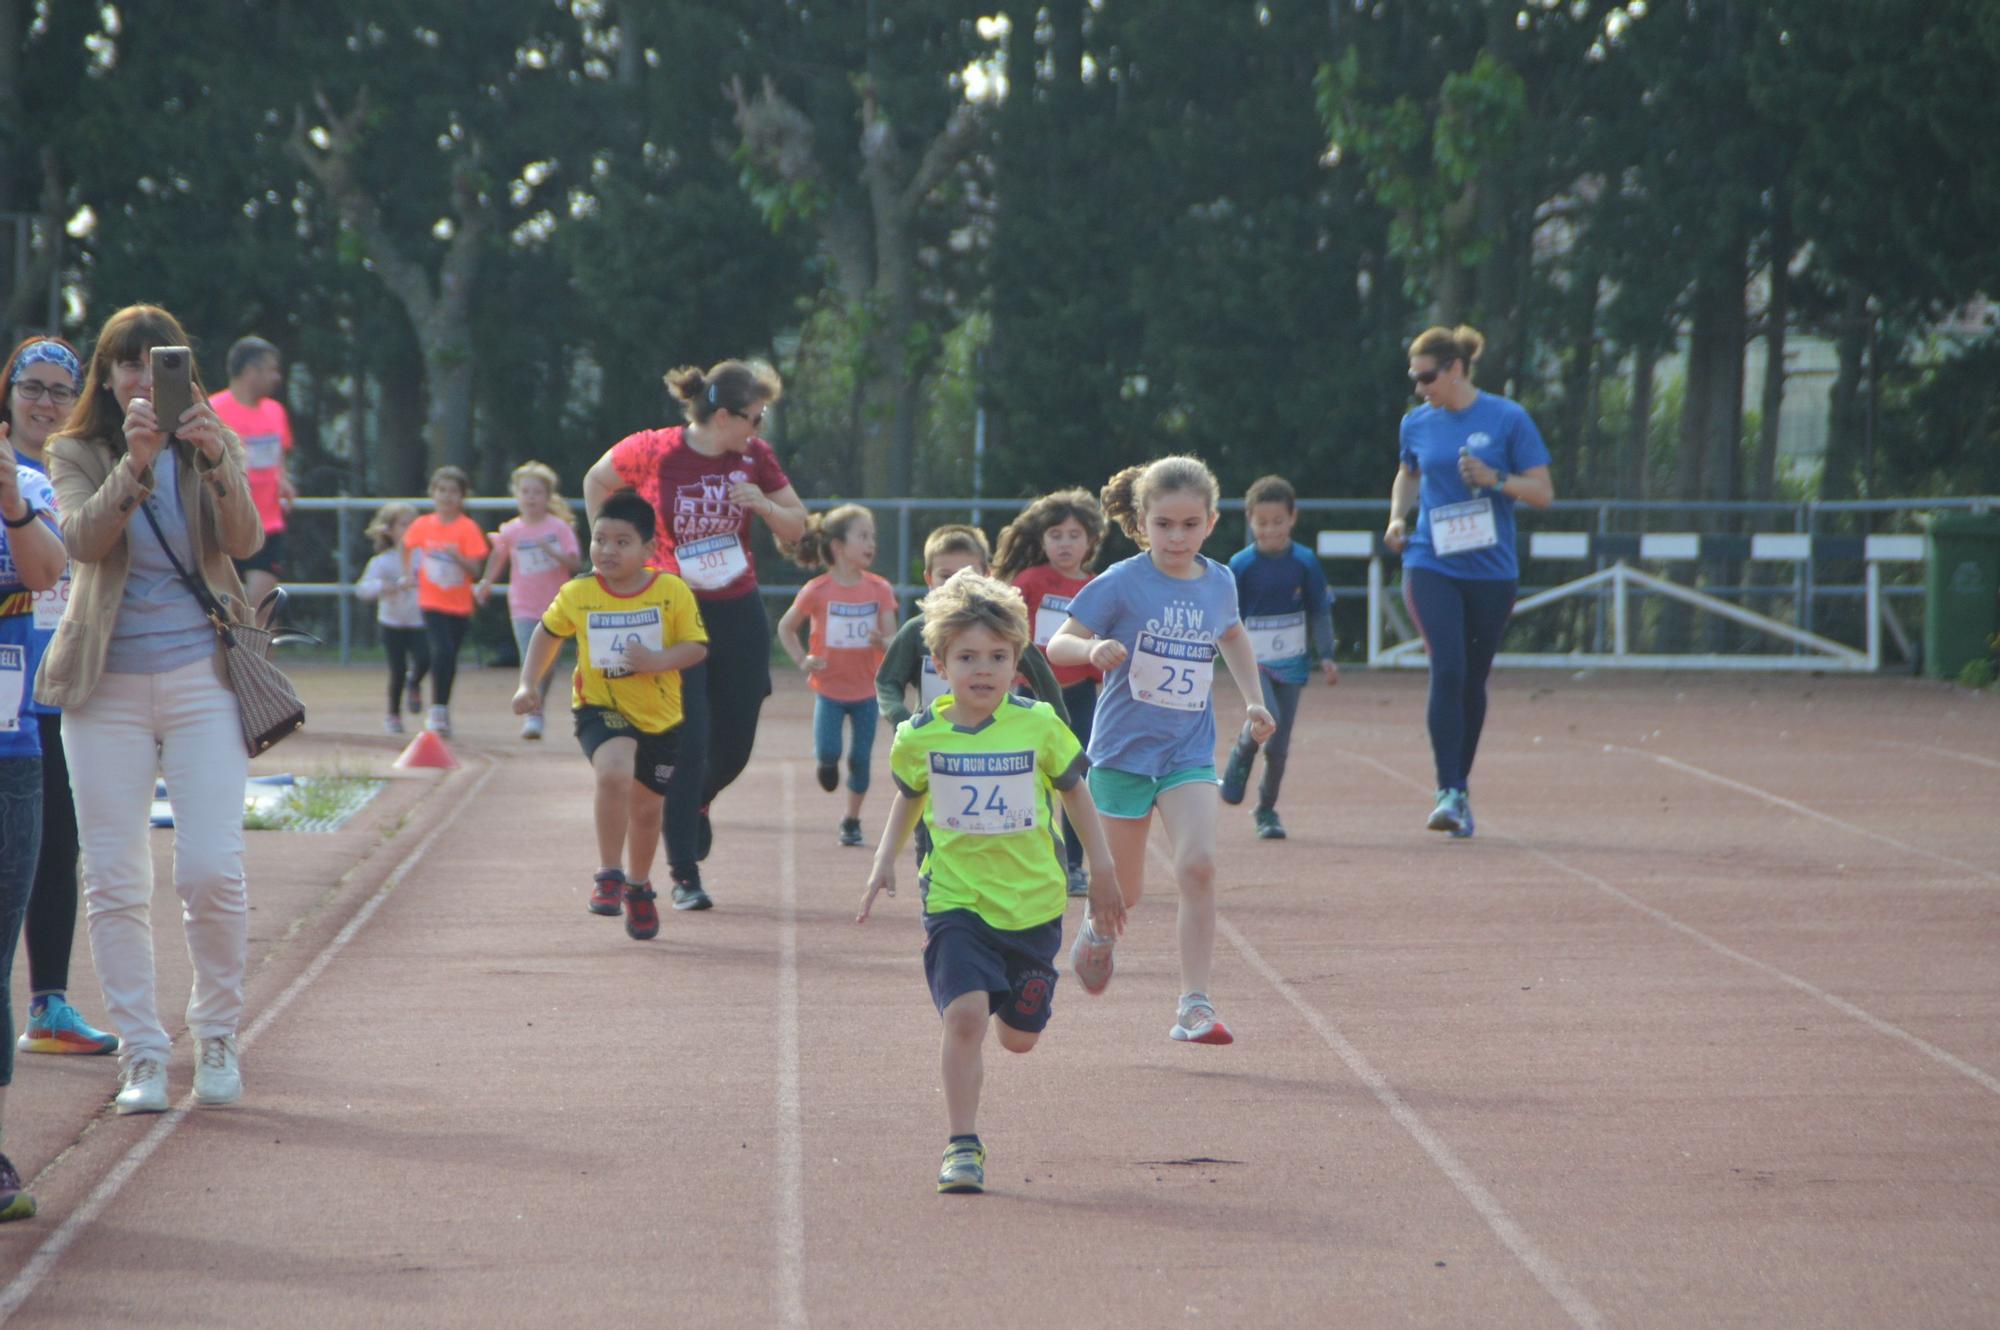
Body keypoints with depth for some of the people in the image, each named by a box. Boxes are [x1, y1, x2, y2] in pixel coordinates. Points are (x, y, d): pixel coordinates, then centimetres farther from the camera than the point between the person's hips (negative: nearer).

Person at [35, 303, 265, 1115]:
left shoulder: (211, 446, 6)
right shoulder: (77, 455, 4)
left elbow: (244, 543, -10)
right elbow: (83, 541, -14)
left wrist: (217, 463, -27)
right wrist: (135, 464, -28)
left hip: (202, 676, 0)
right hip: (108, 684, 1)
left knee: (211, 870, -9)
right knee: (114, 880, -2)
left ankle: (217, 1034, 11)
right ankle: (141, 1054, 5)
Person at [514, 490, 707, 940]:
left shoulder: (672, 591, -12)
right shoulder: (576, 594, -8)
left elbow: (697, 647, -8)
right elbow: (547, 633, 10)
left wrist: (659, 660, -27)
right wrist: (529, 684, 0)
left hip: (660, 717, 2)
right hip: (600, 709, -2)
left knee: (646, 806, 16)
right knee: (615, 771, -32)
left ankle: (639, 888, 43)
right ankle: (609, 875, -19)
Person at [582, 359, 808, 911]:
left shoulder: (754, 457, -2)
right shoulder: (652, 451, -12)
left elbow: (797, 527, 6)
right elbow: (596, 481, 8)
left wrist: (764, 505, -15)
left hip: (739, 615, 4)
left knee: (736, 741, 9)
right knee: (688, 743, -9)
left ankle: (695, 803, 43)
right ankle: (685, 876, 0)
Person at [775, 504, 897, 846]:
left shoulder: (879, 589, -4)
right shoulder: (817, 591, -8)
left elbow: (891, 637, -5)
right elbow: (785, 628, 5)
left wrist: (883, 642, -27)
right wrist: (802, 660, -7)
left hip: (866, 690, 2)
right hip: (829, 689, -2)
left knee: (861, 757, 4)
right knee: (828, 752, -12)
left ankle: (852, 820, 19)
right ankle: (826, 762, 25)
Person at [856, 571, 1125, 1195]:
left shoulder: (1039, 726, -8)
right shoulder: (919, 737, -5)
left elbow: (1074, 791, 7)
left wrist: (1103, 872, 11)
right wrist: (884, 862, 5)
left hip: (1033, 903, 1)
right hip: (955, 902, -1)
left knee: (1019, 1037, 11)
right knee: (964, 1015, -19)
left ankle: (1012, 997, 48)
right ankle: (962, 1145, -9)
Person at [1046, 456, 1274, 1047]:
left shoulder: (1219, 583, 2)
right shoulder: (1122, 583, -11)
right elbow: (1057, 644, -11)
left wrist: (1252, 699, 17)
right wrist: (1092, 649, -32)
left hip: (1189, 751, 2)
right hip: (1124, 749, -2)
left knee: (1198, 865, -20)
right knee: (1123, 890, 9)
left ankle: (1194, 1007, -17)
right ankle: (1098, 928, 47)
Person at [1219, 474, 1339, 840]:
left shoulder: (1304, 562, 0)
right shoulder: (1240, 565, -4)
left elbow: (1319, 611, 8)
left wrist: (1326, 656, 3)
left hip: (1292, 663, 2)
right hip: (1254, 662, -2)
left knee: (1280, 744, 3)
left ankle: (1267, 809, 19)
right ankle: (1240, 757, 5)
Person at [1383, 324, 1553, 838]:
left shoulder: (1508, 420, -5)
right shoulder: (1417, 424, 5)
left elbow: (1543, 492, -3)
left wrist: (1495, 479, -19)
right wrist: (1398, 517, 7)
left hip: (1491, 571, -1)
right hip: (1431, 568, 1)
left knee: (1473, 680, 9)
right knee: (1447, 670, -16)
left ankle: (1461, 786, 24)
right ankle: (1449, 792, -17)